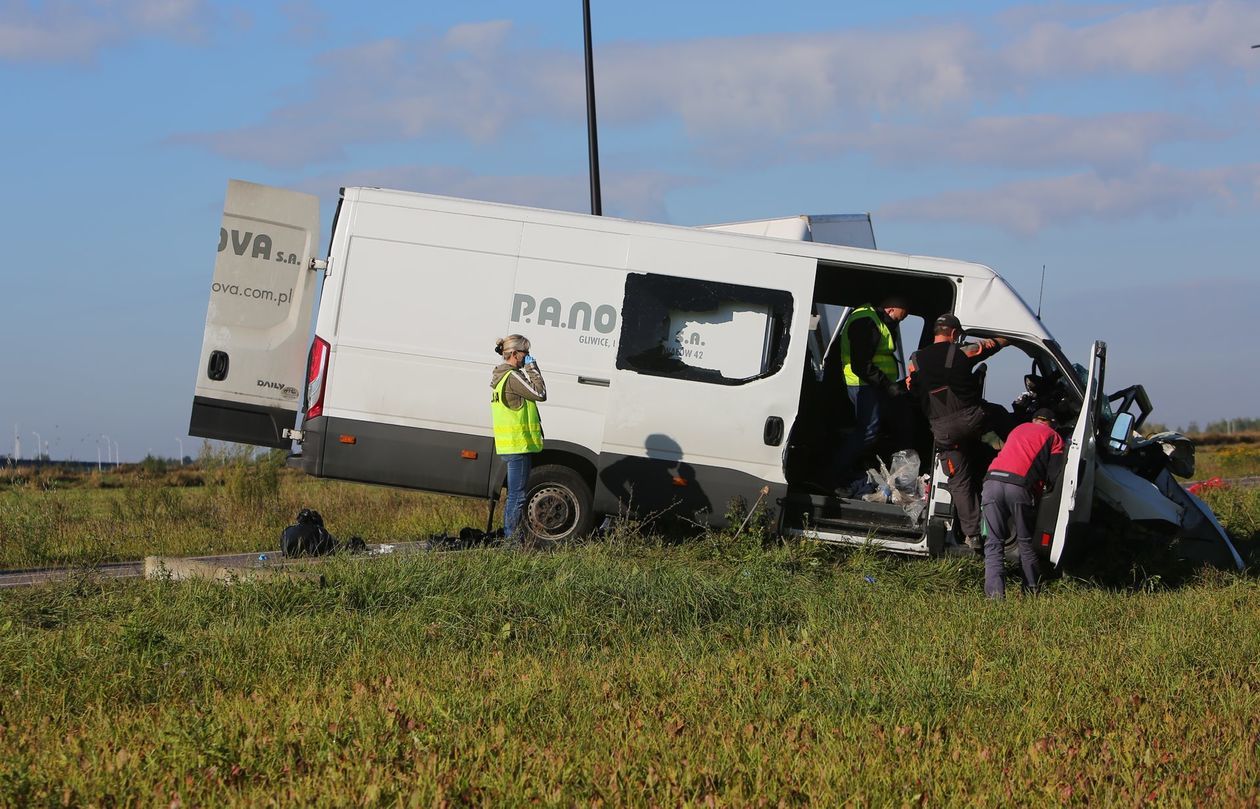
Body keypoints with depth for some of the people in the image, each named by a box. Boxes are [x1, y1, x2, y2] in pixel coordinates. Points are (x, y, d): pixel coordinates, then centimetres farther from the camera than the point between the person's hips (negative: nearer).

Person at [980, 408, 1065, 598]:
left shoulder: (1019, 429, 31)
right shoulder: (1053, 436, 17)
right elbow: (1054, 475, 6)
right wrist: (1041, 492, 25)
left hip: (993, 481, 3)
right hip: (1019, 487, -3)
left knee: (993, 543, 4)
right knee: (1026, 542, 14)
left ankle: (995, 592, -11)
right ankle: (1032, 590, 15)